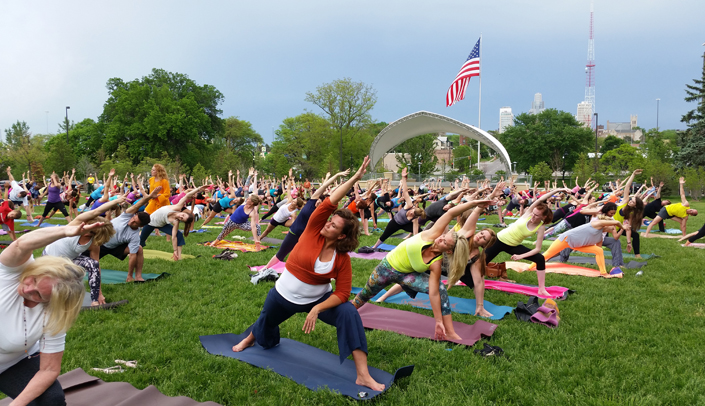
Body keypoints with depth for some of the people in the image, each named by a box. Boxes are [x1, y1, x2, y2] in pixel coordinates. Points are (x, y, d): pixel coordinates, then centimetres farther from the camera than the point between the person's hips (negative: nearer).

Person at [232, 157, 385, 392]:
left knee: (349, 315, -26)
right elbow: (330, 202, -33)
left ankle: (363, 376, -24)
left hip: (318, 298, -1)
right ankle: (250, 340, 68)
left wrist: (317, 309, -31)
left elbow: (342, 294, -19)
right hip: (283, 295, 1)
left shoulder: (342, 259, -20)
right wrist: (355, 178, -37)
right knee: (266, 323, 26)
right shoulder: (314, 230, -21)